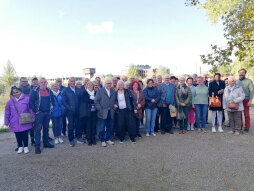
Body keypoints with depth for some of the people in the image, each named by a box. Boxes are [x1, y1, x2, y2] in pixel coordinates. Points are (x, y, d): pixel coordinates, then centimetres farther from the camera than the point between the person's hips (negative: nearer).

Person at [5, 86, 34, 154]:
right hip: (15, 123, 3)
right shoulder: (10, 101, 3)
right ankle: (20, 147, 30)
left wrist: (33, 118, -1)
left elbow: (31, 109, -1)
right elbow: (7, 113, 9)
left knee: (25, 135, 5)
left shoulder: (27, 99, -5)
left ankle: (26, 147, 23)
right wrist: (7, 122, 8)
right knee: (18, 136, 12)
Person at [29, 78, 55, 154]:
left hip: (47, 113, 5)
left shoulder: (49, 91, 10)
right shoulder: (35, 91, -4)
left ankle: (46, 143, 24)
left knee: (46, 128, 13)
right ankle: (37, 146, 3)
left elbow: (52, 100, 19)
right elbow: (31, 102, -6)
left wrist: (51, 108, 9)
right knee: (38, 129, -3)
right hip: (39, 113, -4)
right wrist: (35, 110, -9)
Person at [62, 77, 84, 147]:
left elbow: (80, 99, 9)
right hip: (70, 111, -2)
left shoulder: (78, 90, 7)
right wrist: (69, 108, -10)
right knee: (71, 125, 4)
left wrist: (79, 107, -2)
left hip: (78, 111, 3)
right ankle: (71, 140, 16)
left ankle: (79, 138, 23)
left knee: (78, 124, 8)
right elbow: (64, 101, -3)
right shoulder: (65, 90, -1)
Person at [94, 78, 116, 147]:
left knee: (110, 127, 10)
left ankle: (108, 139, 26)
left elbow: (115, 101, 16)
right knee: (101, 128, 1)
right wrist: (100, 109, -11)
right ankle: (102, 140, 17)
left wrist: (114, 107, 1)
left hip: (111, 113, 4)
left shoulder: (113, 92, 12)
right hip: (103, 113, -4)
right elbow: (96, 101, -4)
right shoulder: (100, 91, 0)